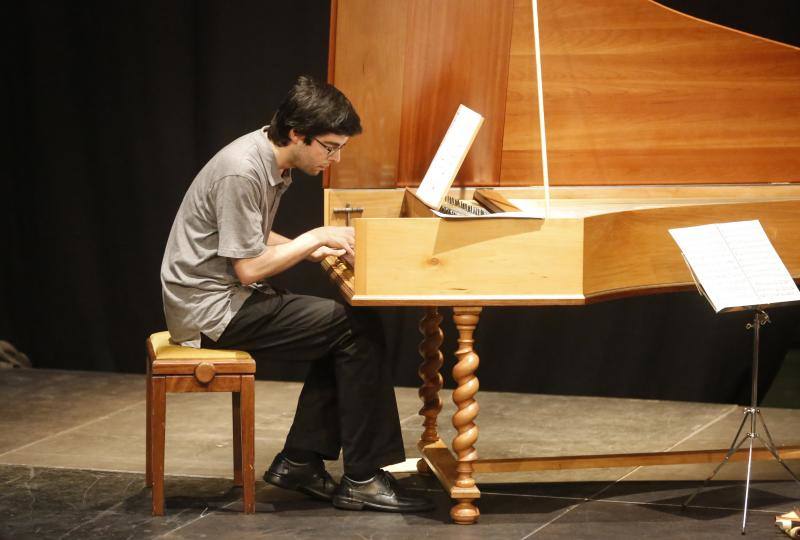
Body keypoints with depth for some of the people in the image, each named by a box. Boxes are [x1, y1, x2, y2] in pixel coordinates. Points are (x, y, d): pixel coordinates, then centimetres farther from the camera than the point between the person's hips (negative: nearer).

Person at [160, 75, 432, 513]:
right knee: (352, 332, -12)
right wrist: (317, 237, -12)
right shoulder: (242, 172, -23)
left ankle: (299, 461, 7)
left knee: (343, 330, 4)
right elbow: (248, 268, -21)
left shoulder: (271, 159, 7)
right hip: (210, 308, -10)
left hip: (227, 295, 10)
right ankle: (362, 479, -6)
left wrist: (313, 249, 4)